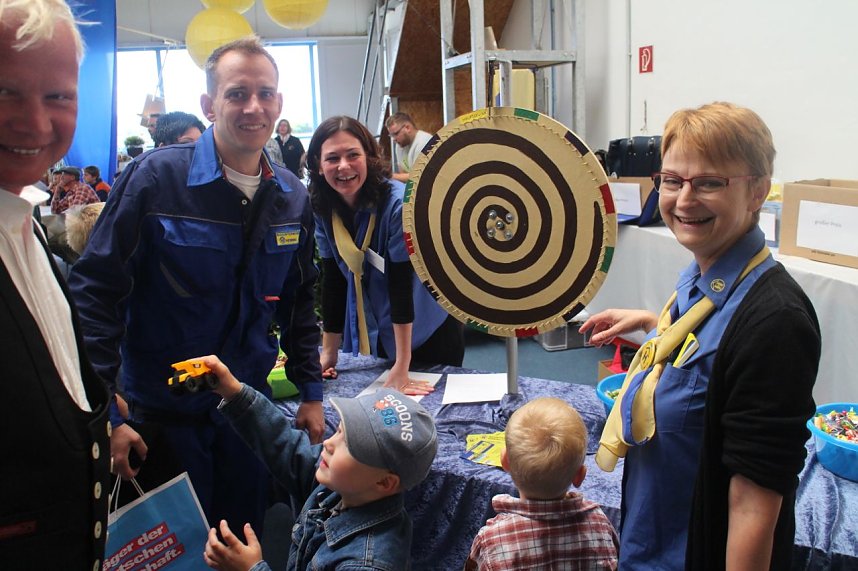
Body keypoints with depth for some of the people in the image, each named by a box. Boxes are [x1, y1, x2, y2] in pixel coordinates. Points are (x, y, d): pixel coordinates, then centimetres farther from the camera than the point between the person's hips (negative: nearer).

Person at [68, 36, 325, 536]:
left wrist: (311, 391, 8)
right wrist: (107, 414, -15)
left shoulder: (293, 198, 1)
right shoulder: (156, 177, -15)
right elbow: (96, 290, -13)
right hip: (161, 410, -4)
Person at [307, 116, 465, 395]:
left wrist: (401, 369, -26)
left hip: (430, 329, -5)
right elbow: (333, 280, -4)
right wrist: (329, 354, -2)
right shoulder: (322, 210, -9)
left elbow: (401, 283, -27)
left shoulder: (398, 202, -26)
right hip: (377, 331, 5)